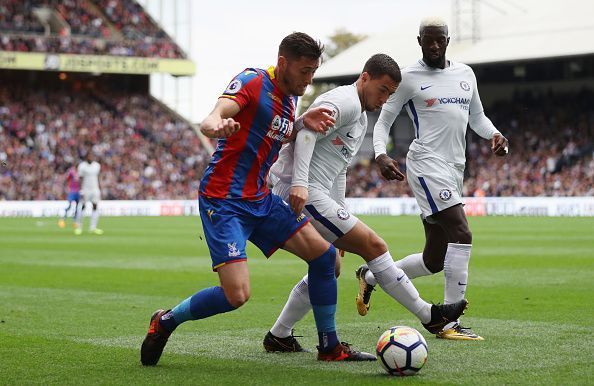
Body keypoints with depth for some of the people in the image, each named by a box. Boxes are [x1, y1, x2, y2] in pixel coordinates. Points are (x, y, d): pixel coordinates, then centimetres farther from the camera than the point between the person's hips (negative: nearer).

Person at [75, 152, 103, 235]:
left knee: (95, 206, -3)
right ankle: (78, 227, 9)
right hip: (85, 190, -4)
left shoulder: (97, 165, 9)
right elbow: (81, 179, -6)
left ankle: (93, 228, -1)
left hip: (95, 190, 4)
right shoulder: (82, 166, -5)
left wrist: (99, 190, 14)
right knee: (82, 207, -3)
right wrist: (81, 191, -12)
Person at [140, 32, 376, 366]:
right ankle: (166, 321, 6)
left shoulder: (290, 97, 11)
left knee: (325, 256, 4)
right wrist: (217, 126, -53)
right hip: (224, 200, -9)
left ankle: (330, 346, 17)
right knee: (237, 295, -19)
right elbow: (211, 121, -27)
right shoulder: (253, 81, -14)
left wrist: (303, 124, 1)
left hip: (261, 199, 9)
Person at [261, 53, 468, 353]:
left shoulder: (362, 120, 24)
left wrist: (340, 221, 24)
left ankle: (279, 337, 22)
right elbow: (307, 132, -24)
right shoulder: (345, 101, -9)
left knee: (329, 268, 17)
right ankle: (429, 316, -6)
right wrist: (299, 182, -35)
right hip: (300, 193, -11)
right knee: (373, 245, -11)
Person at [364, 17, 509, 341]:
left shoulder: (465, 74, 17)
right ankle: (450, 324, -18)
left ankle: (370, 277, 32)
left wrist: (494, 135, 3)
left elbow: (477, 117, 25)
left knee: (434, 260, 9)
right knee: (461, 235, -22)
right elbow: (383, 121, 2)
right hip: (428, 164, -7)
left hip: (454, 170, 7)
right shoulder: (409, 77, 0)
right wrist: (380, 155, -16)